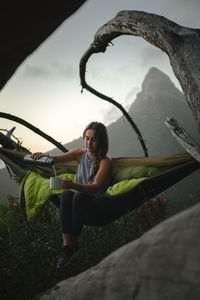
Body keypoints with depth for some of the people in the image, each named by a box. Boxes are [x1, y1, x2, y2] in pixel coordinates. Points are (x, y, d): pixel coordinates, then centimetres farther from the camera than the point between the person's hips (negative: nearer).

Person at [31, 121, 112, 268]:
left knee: (79, 196, -36)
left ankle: (74, 244, -25)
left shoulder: (105, 161, -11)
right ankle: (66, 244, -35)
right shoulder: (80, 153, 7)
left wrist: (73, 185, -42)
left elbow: (96, 187, -24)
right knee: (66, 194, -30)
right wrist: (45, 156, -18)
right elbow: (56, 159, 8)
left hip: (97, 206, -4)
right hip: (79, 203, 4)